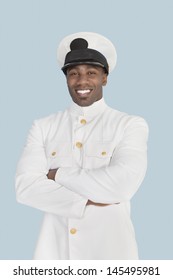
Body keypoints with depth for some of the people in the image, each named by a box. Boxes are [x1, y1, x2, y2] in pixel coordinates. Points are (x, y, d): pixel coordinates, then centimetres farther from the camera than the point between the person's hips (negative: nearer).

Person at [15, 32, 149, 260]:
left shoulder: (131, 125, -5)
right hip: (54, 247, 2)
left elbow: (122, 184, -19)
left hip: (109, 247, -2)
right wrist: (88, 201, -16)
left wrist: (58, 175, -9)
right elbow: (26, 187, -8)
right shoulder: (43, 128, 2)